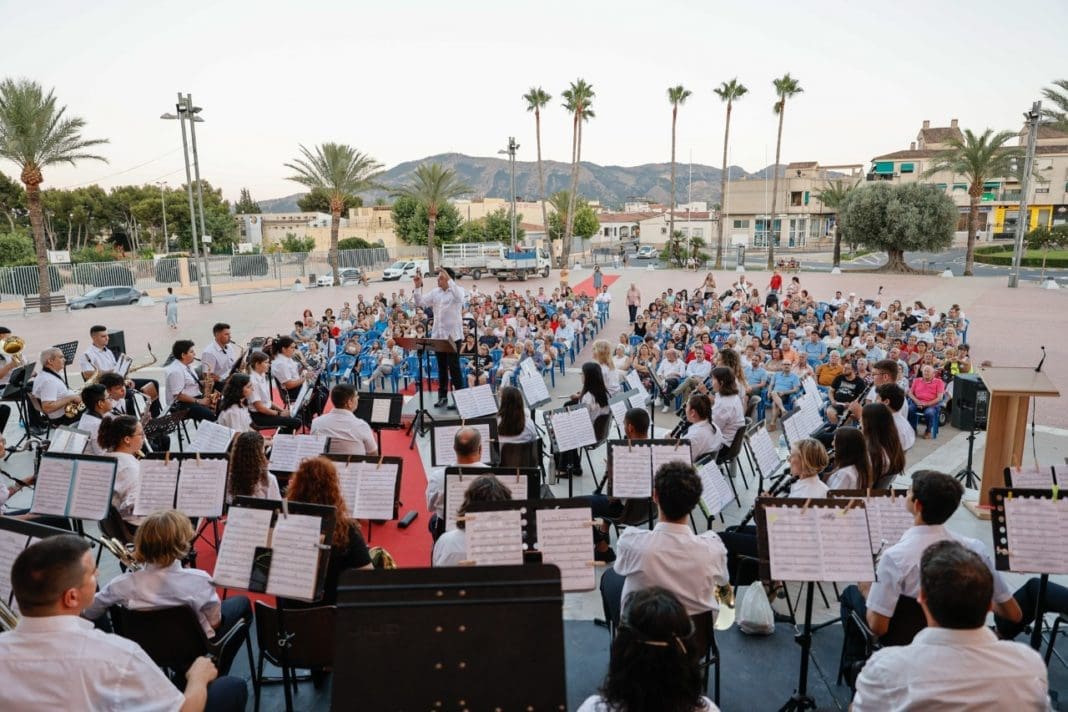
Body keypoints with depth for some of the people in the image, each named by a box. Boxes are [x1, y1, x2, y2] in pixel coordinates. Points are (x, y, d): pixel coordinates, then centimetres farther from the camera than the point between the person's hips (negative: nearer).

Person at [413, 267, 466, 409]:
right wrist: (418, 287, -5)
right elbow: (420, 303, 8)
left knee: (454, 367, -5)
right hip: (438, 335, 6)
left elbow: (459, 297, -28)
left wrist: (449, 280, -31)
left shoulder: (458, 290, -5)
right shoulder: (435, 292, 10)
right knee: (442, 367, 13)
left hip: (452, 335, -6)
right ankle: (443, 397, 21)